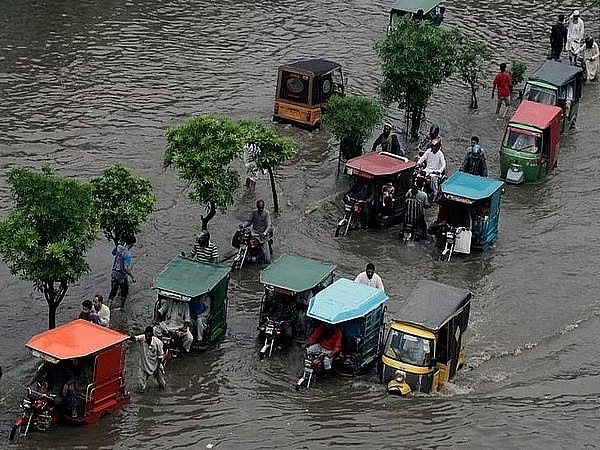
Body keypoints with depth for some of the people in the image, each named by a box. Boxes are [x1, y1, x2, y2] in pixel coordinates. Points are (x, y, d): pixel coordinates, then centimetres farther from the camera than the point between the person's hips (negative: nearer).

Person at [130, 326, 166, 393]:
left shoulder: (158, 342, -19)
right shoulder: (142, 338, -19)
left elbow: (160, 356, -8)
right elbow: (135, 338, -39)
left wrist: (158, 367, -9)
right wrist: (132, 337, -61)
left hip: (155, 365, 0)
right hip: (143, 365, 0)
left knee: (163, 386, 15)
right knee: (141, 389, -2)